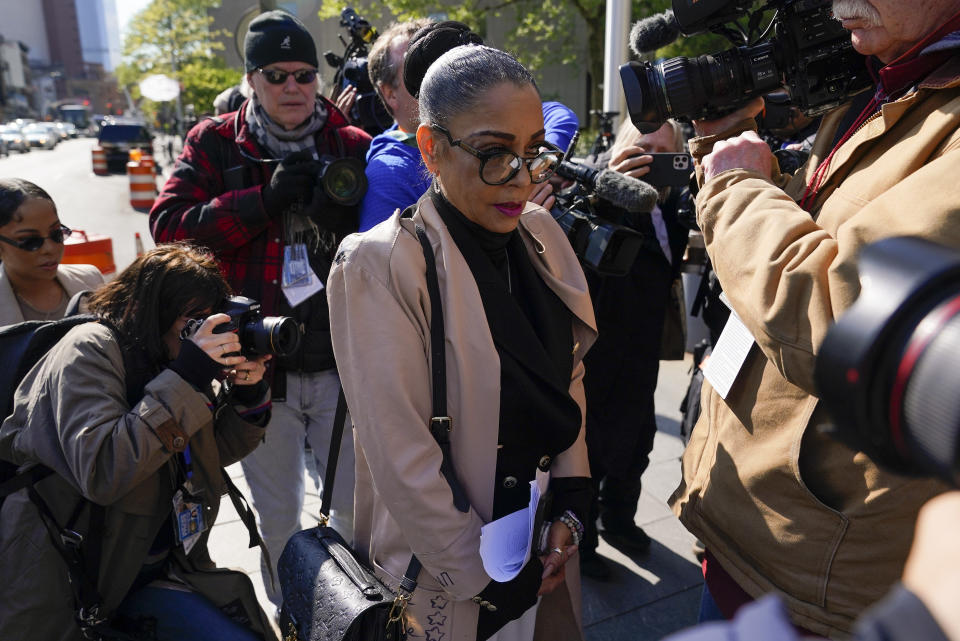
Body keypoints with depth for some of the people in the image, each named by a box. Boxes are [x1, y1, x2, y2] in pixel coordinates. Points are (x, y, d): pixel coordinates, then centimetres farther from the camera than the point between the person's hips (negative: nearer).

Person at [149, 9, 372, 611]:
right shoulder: (216, 143, 3)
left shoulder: (354, 147, 2)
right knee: (278, 517, 19)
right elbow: (168, 225, -8)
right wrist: (265, 200, -18)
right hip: (257, 364, 1)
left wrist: (342, 212, -19)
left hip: (340, 362, 0)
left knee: (357, 507, 12)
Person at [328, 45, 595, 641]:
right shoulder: (380, 265, -22)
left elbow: (570, 379, 4)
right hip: (445, 571, -5)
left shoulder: (541, 234, -3)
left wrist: (571, 506, -3)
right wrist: (491, 579, -14)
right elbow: (400, 460, -22)